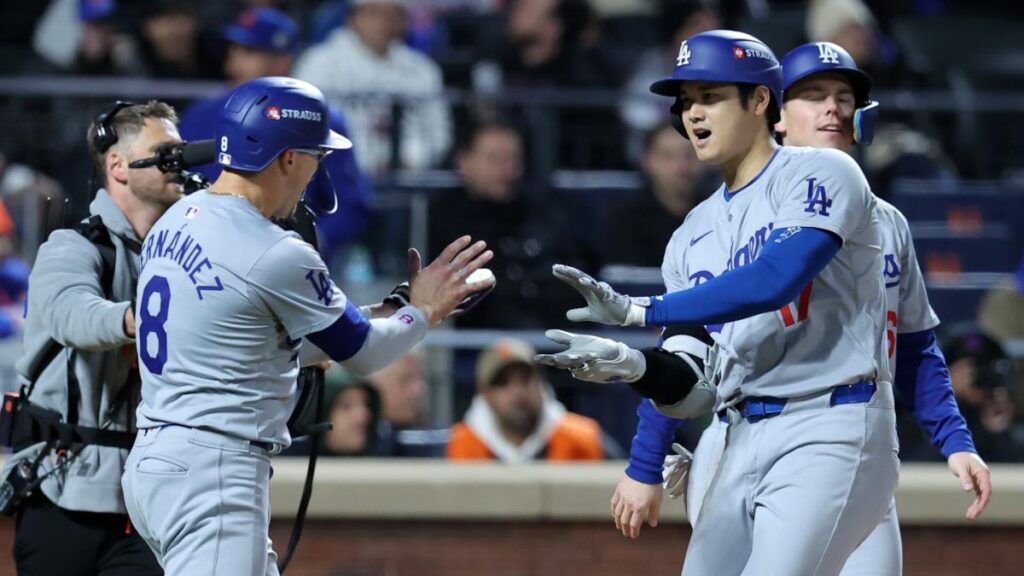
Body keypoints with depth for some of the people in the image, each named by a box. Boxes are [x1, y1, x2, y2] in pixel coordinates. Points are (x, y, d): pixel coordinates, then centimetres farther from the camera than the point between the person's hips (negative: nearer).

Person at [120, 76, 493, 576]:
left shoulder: (177, 221, 12)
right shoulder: (277, 255, -15)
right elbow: (362, 354, -1)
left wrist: (391, 310, 20)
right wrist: (422, 311, 17)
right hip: (210, 477, -10)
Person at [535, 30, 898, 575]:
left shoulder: (820, 174, -3)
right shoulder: (692, 238, 16)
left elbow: (775, 279, -21)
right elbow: (694, 389, 10)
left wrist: (640, 310, -24)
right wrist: (631, 365, -12)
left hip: (830, 432, -7)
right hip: (740, 447, 7)